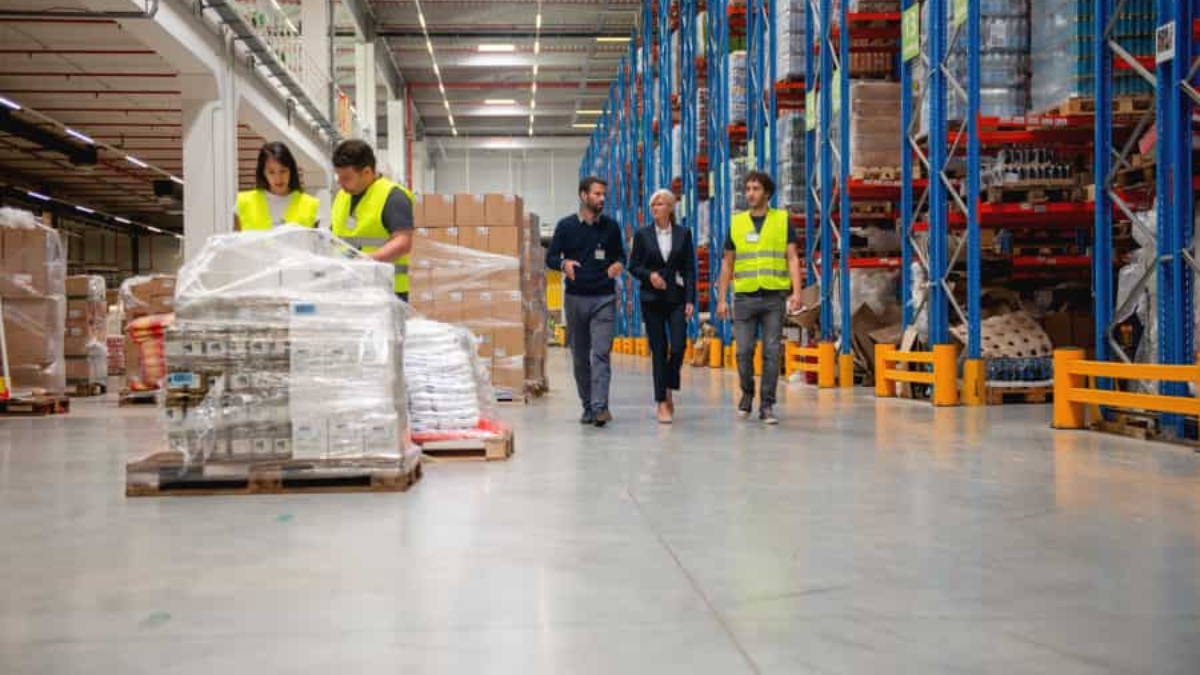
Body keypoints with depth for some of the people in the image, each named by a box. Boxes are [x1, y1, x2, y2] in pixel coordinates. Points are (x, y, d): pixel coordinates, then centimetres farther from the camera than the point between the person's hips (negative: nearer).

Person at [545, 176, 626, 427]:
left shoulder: (611, 226, 5)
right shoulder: (566, 225, 1)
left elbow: (620, 254, 14)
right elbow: (550, 257, 3)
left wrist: (619, 264, -10)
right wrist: (563, 264, -20)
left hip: (604, 298, -1)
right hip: (575, 298, 1)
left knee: (601, 354, -12)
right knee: (580, 357, 8)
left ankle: (600, 407, -18)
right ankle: (587, 407, 18)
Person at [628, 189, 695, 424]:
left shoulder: (683, 234, 4)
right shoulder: (643, 234, 4)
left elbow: (690, 269, 2)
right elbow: (633, 266, 6)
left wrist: (690, 300, -6)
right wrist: (649, 275, -14)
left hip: (677, 298, 0)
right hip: (652, 299, 0)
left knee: (678, 347, -10)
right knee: (659, 350, 0)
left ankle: (669, 390, 16)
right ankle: (662, 402, 6)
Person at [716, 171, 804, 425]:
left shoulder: (783, 220, 4)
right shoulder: (737, 223, 9)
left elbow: (792, 258, -1)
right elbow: (727, 263, 11)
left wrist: (797, 291, -13)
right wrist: (722, 299, 6)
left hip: (774, 296, -1)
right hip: (744, 297, 1)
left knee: (771, 352, -1)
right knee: (744, 351, 0)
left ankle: (767, 405, 7)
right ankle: (747, 393, 23)